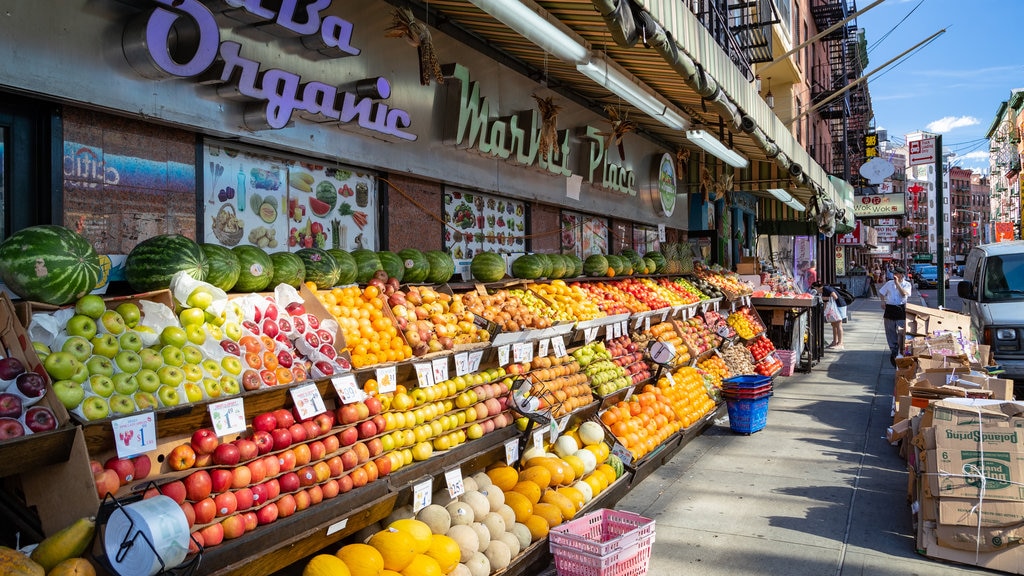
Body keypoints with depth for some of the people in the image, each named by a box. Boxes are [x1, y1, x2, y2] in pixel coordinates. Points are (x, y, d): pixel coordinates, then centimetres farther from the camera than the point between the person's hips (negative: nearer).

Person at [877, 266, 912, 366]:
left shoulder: (907, 284, 0)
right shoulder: (889, 283, 9)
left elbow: (904, 294, -18)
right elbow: (881, 292, 21)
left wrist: (897, 283, -17)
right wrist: (883, 301, 6)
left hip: (901, 309, -3)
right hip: (889, 309, 4)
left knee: (901, 332, -6)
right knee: (890, 332, 8)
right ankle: (893, 351, 19)